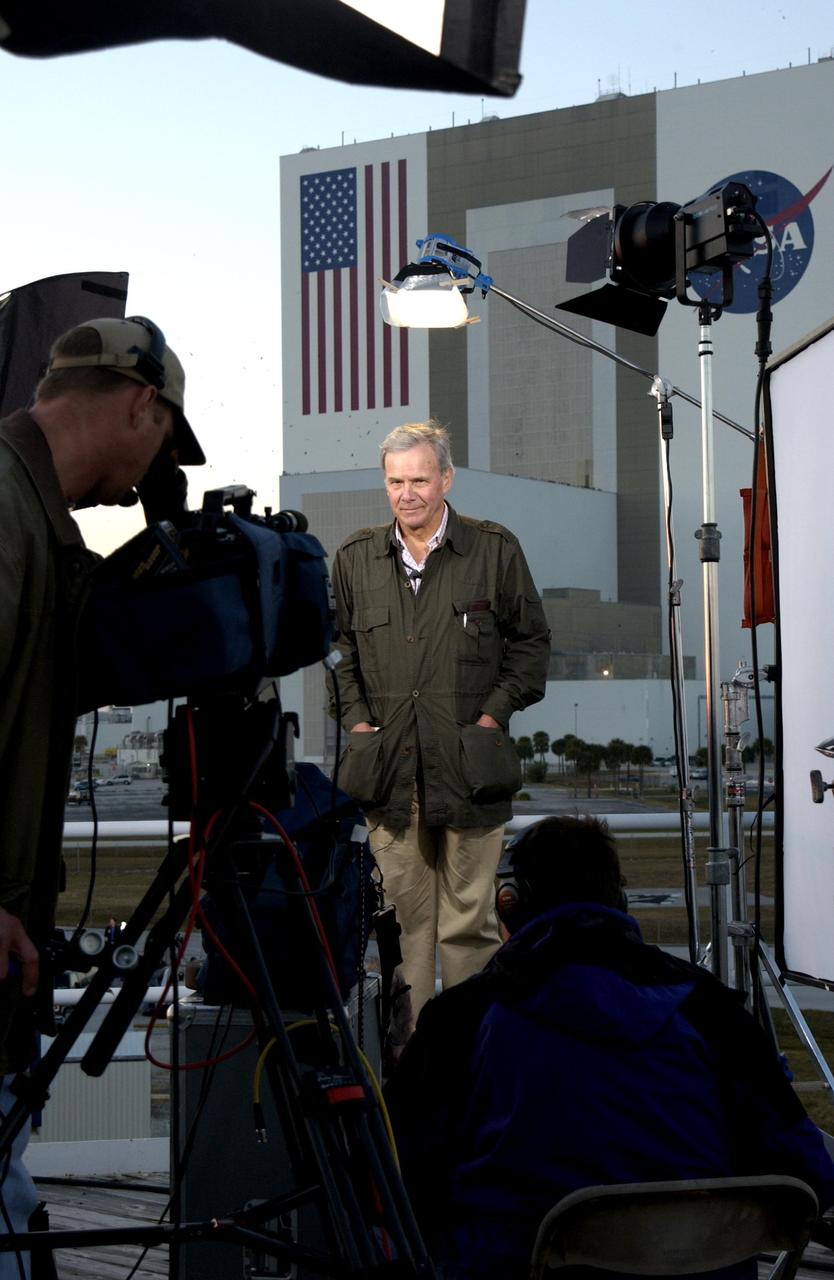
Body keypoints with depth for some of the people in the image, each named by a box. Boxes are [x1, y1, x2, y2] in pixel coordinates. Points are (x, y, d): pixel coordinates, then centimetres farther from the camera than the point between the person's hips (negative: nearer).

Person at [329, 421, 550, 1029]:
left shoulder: (495, 549, 2)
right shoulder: (355, 557, 10)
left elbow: (532, 641, 8)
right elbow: (338, 648, 19)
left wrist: (494, 714, -2)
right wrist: (356, 718, 6)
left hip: (467, 767, -2)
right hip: (389, 766, 2)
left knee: (468, 922, 0)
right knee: (406, 918, 5)